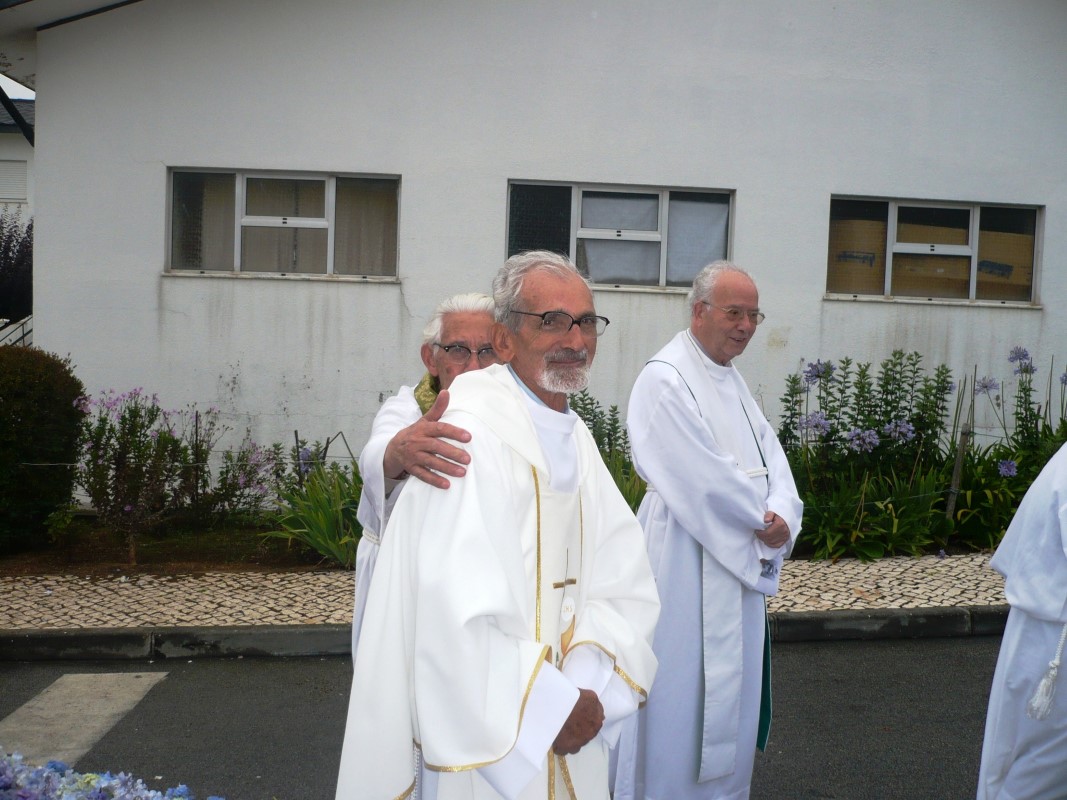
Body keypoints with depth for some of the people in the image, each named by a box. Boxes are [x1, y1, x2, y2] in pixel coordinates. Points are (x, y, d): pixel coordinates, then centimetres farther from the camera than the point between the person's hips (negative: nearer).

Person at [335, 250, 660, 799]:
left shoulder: (575, 436, 4)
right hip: (486, 746, -7)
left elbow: (624, 580, 0)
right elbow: (459, 618, -29)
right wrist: (552, 708, -18)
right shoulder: (470, 433, -22)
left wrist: (591, 688, -14)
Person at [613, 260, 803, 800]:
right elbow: (706, 477, -21)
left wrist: (780, 513, -11)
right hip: (687, 563, -9)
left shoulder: (730, 379, 13)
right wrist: (764, 521, -9)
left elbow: (770, 455, 7)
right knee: (683, 689, 0)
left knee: (733, 690, 17)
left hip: (739, 561, 9)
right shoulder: (666, 378, -15)